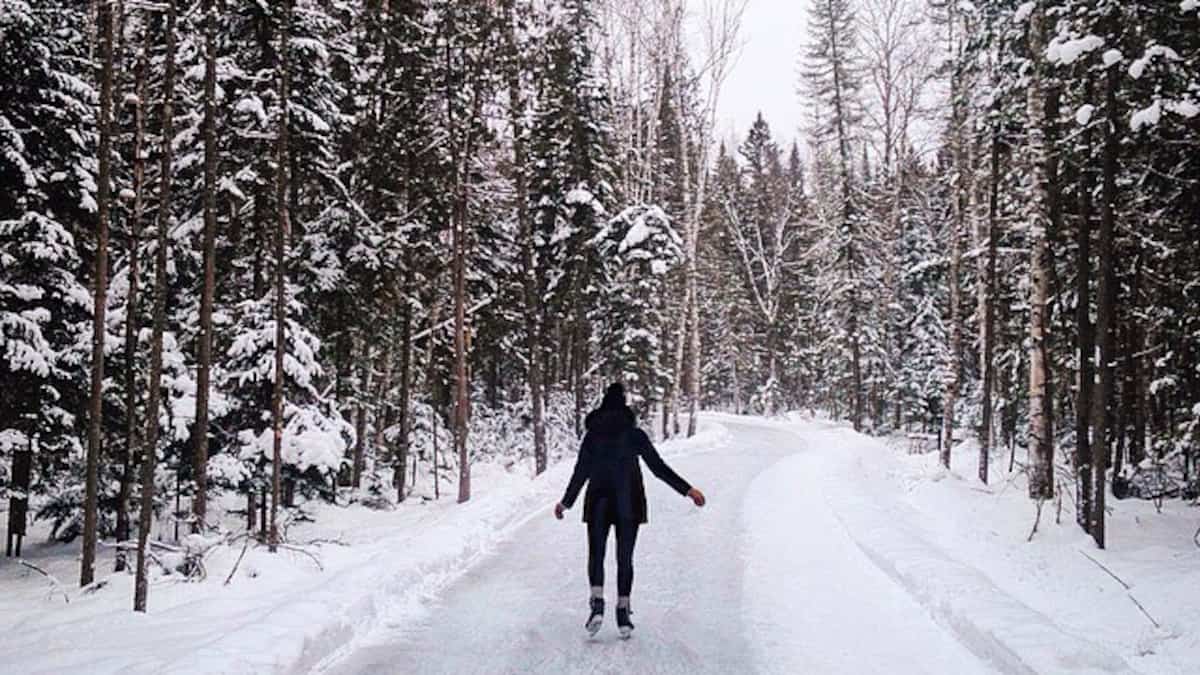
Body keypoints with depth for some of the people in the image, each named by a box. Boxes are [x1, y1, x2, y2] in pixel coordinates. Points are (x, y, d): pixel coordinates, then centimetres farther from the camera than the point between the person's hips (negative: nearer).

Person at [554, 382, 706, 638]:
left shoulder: (592, 436, 1)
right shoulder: (635, 435, -1)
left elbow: (580, 473, 1)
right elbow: (658, 467, -5)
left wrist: (566, 502, 13)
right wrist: (687, 489, -1)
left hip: (598, 504, 0)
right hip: (629, 504, 0)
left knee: (596, 555, 7)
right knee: (625, 558, 9)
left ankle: (597, 604, -14)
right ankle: (623, 613, 5)